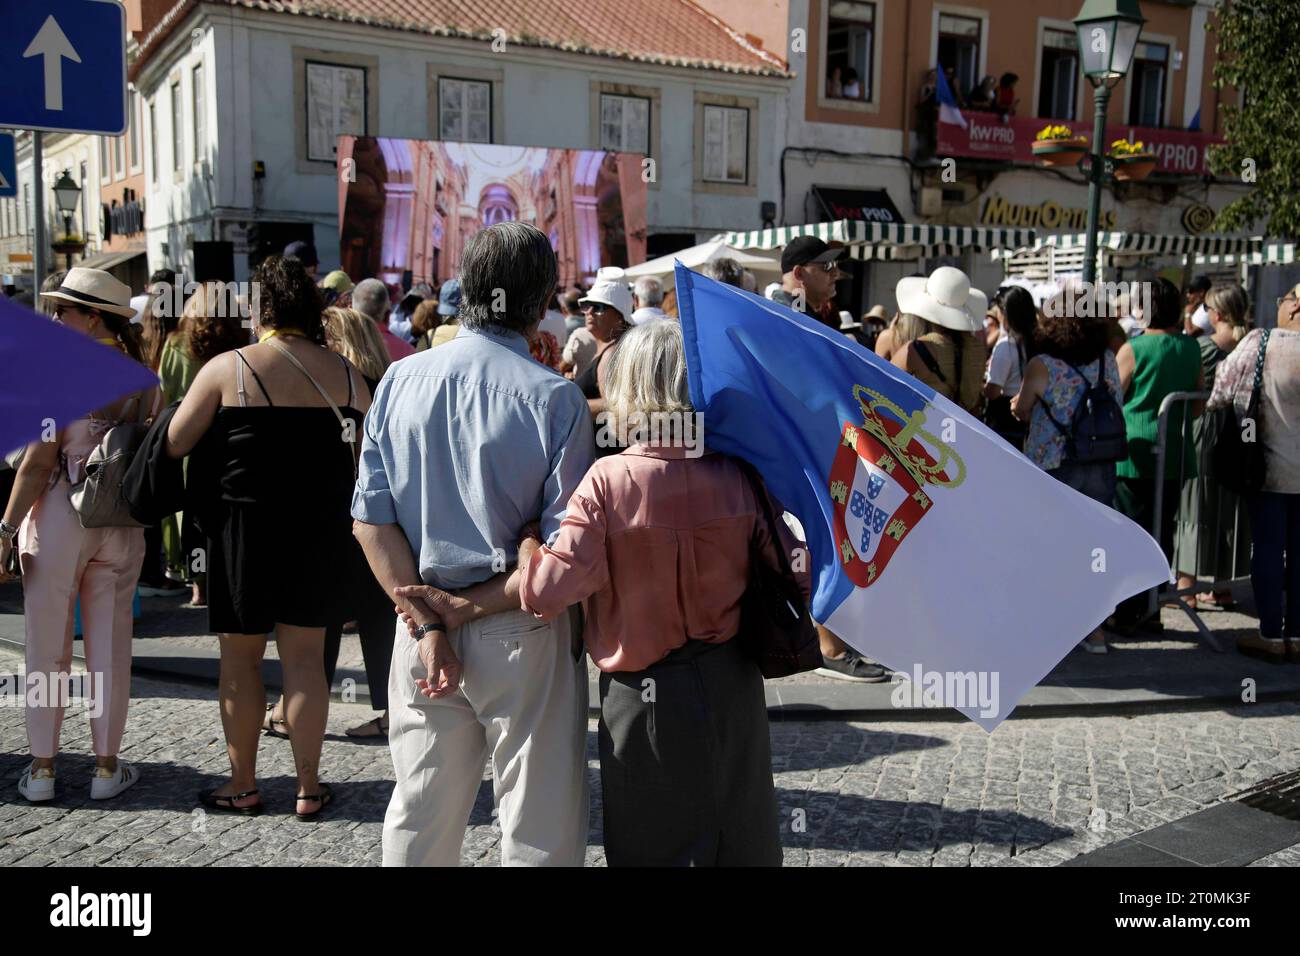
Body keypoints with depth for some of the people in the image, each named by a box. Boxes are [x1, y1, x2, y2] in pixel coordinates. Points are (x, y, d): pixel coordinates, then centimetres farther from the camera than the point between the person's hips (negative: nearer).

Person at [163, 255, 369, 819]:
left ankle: (242, 785, 22)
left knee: (240, 658, 12)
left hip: (245, 529, -3)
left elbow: (173, 445, -5)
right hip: (321, 532, 3)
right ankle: (308, 788, 16)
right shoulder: (344, 373, 0)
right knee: (304, 656, 10)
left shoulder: (228, 368, -10)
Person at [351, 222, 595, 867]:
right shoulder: (555, 398, -13)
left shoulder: (399, 380, -1)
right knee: (540, 831, 11)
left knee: (420, 815, 20)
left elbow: (371, 522, -4)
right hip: (522, 638, -4)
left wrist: (430, 623, -6)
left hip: (419, 634, 5)